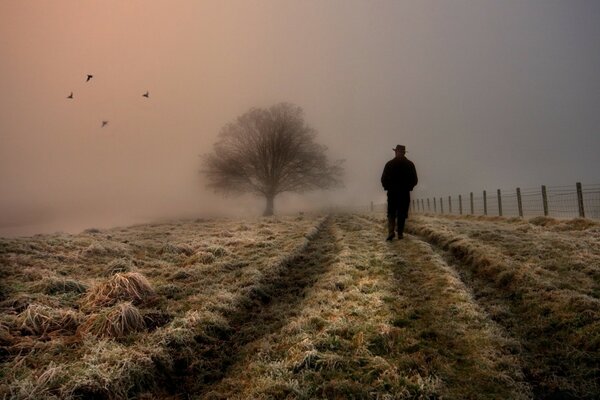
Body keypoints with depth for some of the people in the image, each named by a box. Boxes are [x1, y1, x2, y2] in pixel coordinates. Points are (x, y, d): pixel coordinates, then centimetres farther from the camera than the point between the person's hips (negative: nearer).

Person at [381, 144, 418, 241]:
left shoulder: (389, 164, -3)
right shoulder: (410, 164, 1)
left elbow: (383, 179, -3)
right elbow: (415, 180, 2)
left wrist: (387, 187, 13)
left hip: (392, 192, -1)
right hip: (405, 193, 1)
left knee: (391, 213, 6)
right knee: (402, 214, 7)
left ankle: (391, 231, -12)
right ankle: (400, 233, 7)